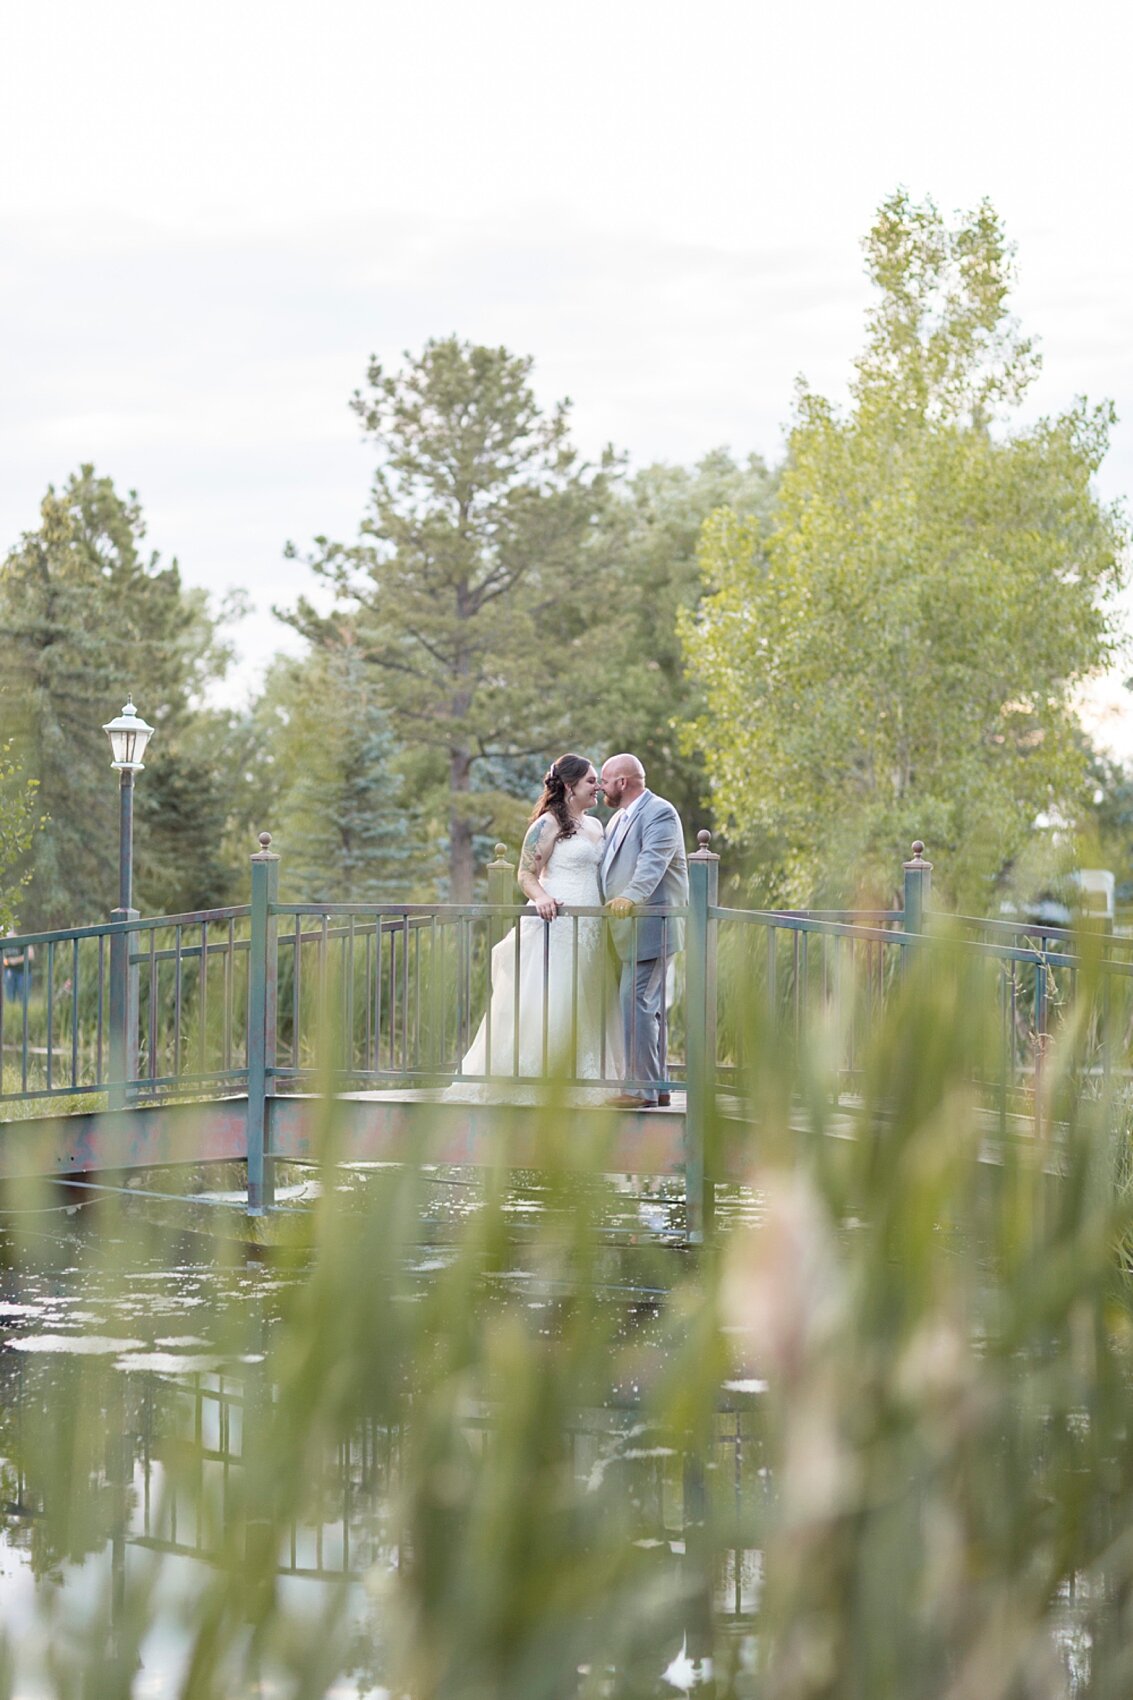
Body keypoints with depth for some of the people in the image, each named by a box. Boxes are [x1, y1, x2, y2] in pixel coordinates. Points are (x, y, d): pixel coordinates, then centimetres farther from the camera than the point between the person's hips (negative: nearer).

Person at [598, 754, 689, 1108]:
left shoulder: (659, 813, -10)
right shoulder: (617, 819, 21)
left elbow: (652, 861, -26)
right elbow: (609, 867, 29)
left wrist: (630, 897, -40)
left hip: (651, 927, -10)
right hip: (629, 930, 10)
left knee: (636, 1004, -13)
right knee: (647, 1006, 12)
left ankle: (641, 1089, -12)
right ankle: (655, 1087, 17)